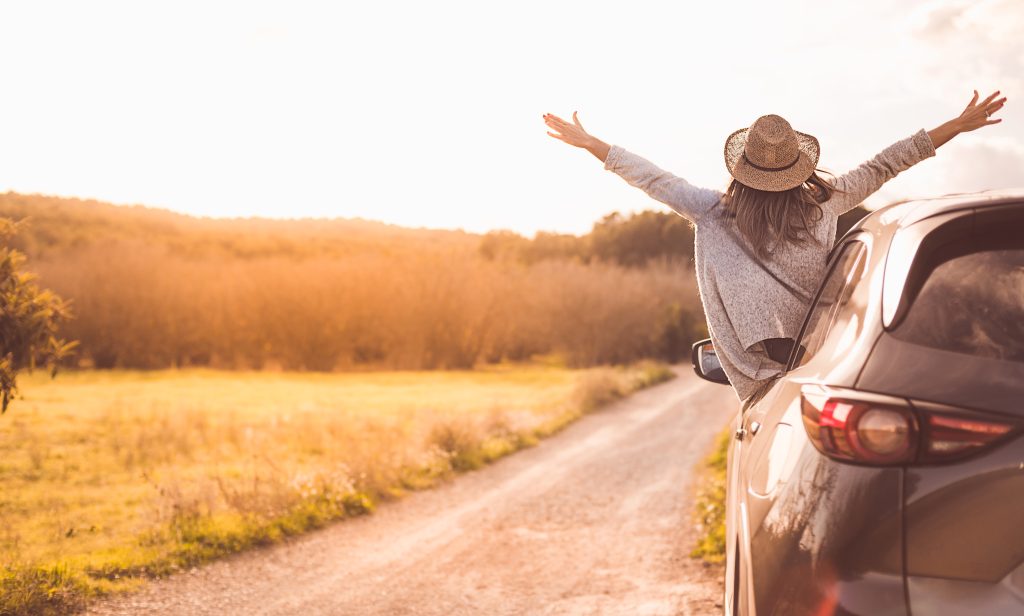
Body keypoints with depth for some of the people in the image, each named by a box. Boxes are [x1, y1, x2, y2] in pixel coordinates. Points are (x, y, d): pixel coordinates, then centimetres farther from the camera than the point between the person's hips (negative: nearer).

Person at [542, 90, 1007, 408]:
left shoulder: (717, 216, -6)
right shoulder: (823, 206, -5)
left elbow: (655, 180, 1)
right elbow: (883, 167, 2)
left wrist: (588, 143, 10)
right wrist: (958, 126, 11)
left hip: (759, 382, 0)